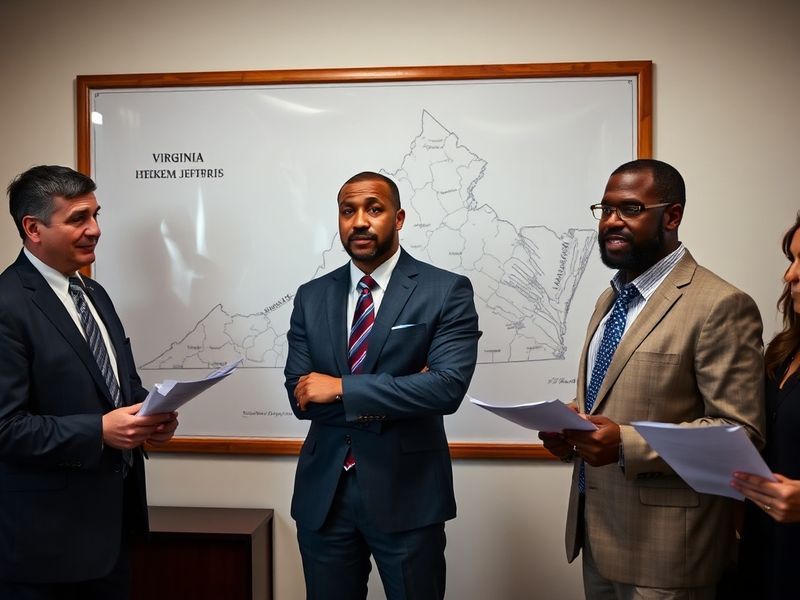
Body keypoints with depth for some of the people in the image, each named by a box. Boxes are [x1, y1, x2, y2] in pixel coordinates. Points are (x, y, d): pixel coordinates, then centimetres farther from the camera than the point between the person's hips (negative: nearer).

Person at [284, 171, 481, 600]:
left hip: (407, 492, -3)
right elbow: (300, 396, -2)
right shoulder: (311, 297, 5)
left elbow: (448, 386, -19)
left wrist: (344, 388, -17)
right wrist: (394, 395, -15)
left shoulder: (446, 291, -7)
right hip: (322, 492, 3)